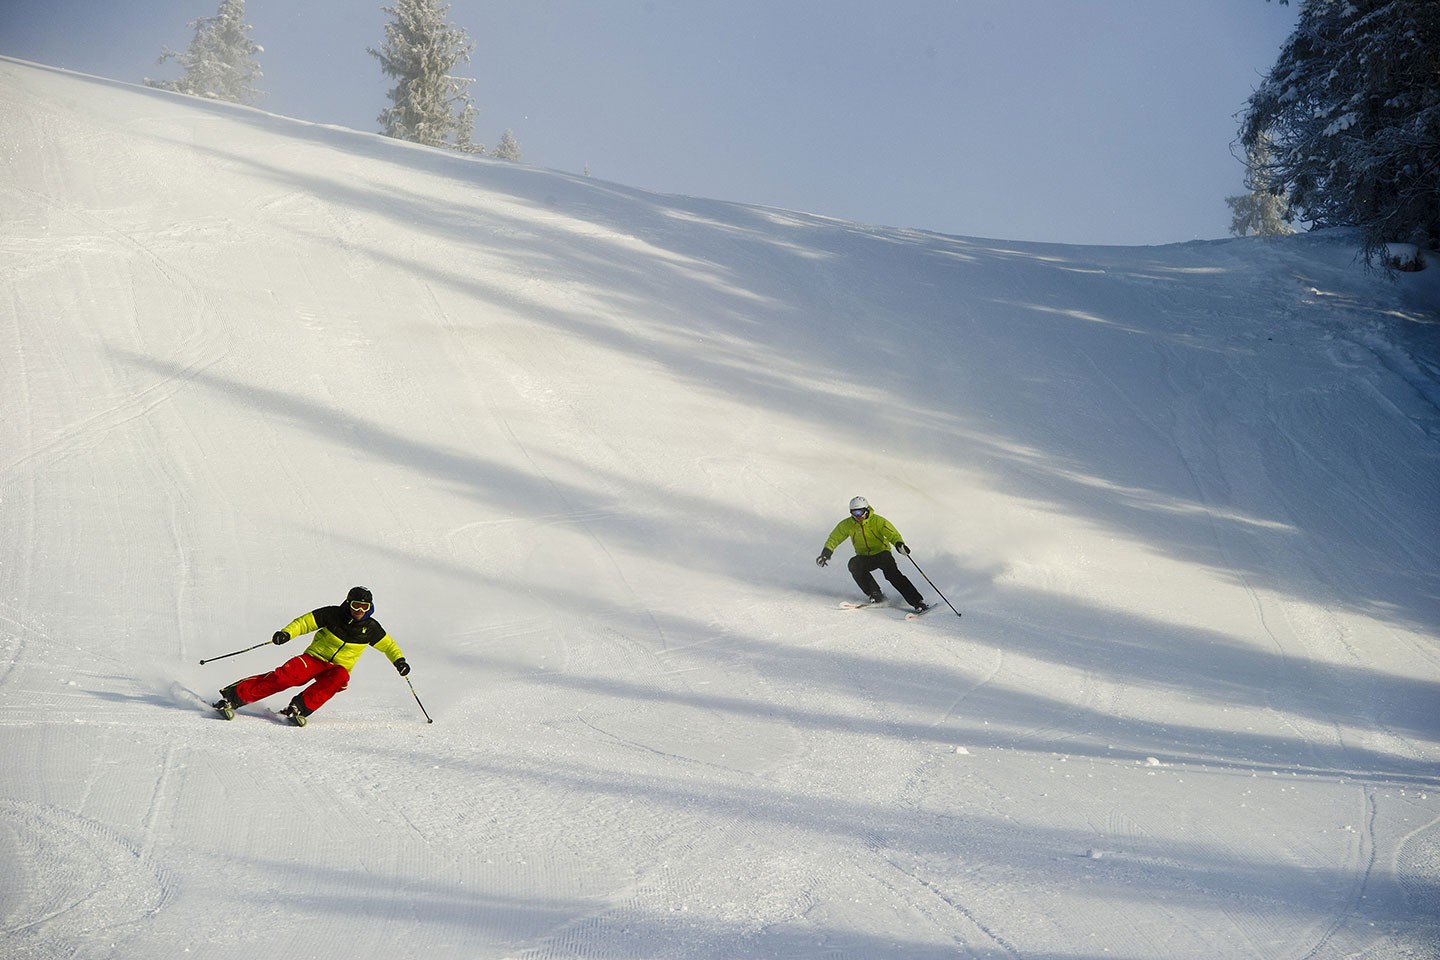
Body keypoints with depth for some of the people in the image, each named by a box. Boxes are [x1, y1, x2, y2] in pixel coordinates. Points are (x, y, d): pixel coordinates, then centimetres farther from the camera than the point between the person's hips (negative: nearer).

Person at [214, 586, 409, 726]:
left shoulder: (370, 628, -1)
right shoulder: (333, 615, -6)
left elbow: (388, 645, 11)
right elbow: (305, 622, -5)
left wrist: (399, 660, -6)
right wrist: (287, 633, -23)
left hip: (338, 667, 2)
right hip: (315, 658, -2)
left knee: (339, 678, -36)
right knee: (287, 675, -28)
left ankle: (300, 707, -35)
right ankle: (233, 697, -24)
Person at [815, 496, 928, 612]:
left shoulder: (877, 521, -14)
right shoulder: (847, 525, -4)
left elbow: (892, 534, -24)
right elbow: (834, 538, 9)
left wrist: (899, 544, -46)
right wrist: (826, 552, -6)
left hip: (881, 553, -4)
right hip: (864, 557, 4)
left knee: (892, 573, -30)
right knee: (853, 564, -29)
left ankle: (918, 601, -30)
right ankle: (875, 594, -22)